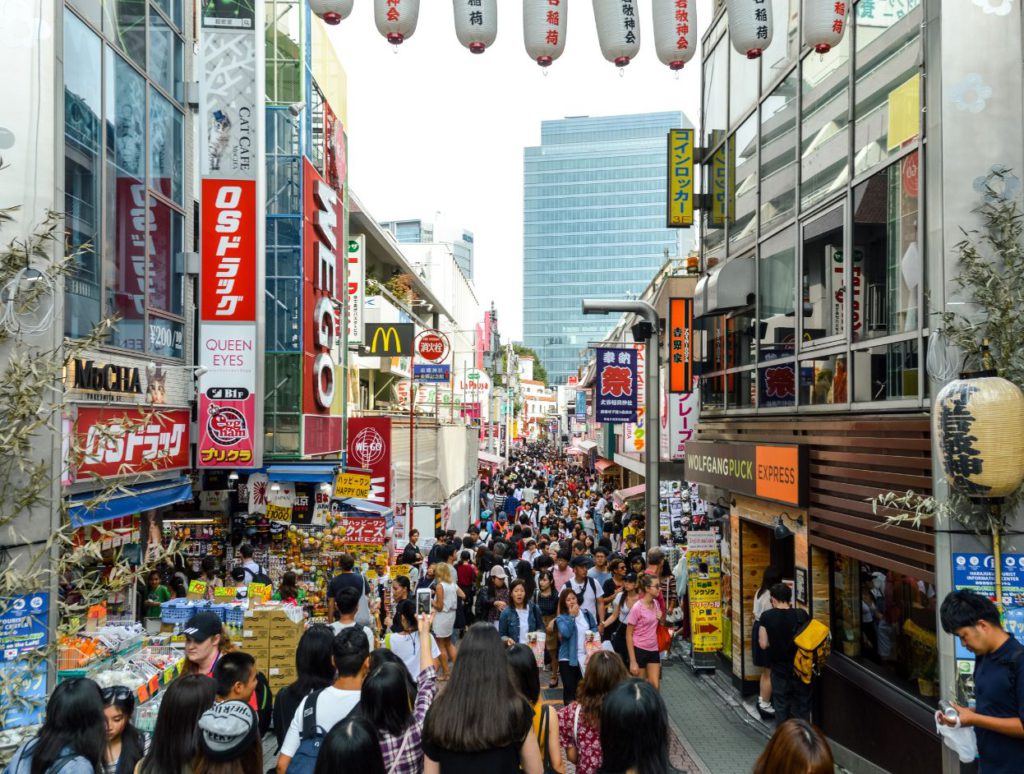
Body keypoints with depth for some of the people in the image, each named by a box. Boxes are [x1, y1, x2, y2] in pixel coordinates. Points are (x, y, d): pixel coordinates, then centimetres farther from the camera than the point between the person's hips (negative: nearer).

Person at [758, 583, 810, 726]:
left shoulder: (766, 616, -13)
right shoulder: (801, 615, -12)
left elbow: (764, 644, -11)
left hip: (779, 667, 0)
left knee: (781, 705, 14)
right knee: (802, 704, 16)